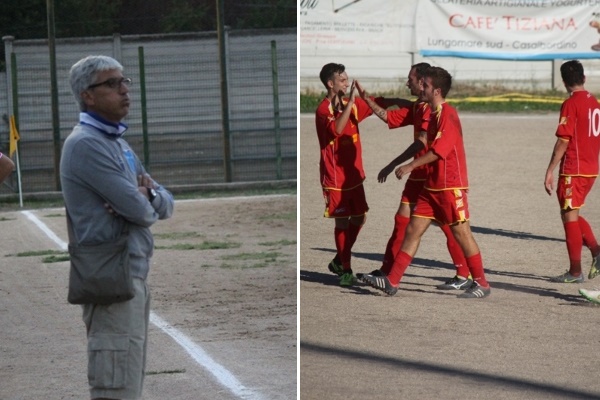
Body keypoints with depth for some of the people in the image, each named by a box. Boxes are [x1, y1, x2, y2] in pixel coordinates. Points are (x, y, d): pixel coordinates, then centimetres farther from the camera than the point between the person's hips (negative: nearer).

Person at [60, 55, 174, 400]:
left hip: (135, 273, 10)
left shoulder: (119, 143, 18)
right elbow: (140, 211, -19)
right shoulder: (86, 144, -13)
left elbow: (166, 204, 15)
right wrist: (145, 201, 5)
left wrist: (150, 195, -8)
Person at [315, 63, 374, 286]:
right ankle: (345, 270, 8)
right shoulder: (324, 110, -16)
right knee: (342, 222, -2)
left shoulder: (352, 105, 7)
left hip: (353, 174, 7)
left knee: (359, 219, 12)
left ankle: (339, 261, 28)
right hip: (335, 178, -7)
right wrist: (350, 102, -34)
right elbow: (337, 128, -34)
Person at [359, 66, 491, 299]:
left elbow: (439, 150, -24)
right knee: (413, 230, 5)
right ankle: (391, 282, 4)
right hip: (432, 186, 9)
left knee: (461, 232, -3)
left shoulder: (447, 115, -16)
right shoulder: (434, 114, 13)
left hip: (451, 186, -9)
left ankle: (481, 284, 7)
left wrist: (410, 166, -25)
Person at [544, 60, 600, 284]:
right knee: (573, 215, 19)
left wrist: (550, 171, -12)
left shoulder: (571, 104, -14)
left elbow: (563, 141, -16)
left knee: (569, 216, 0)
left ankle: (575, 271, 2)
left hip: (573, 170, -8)